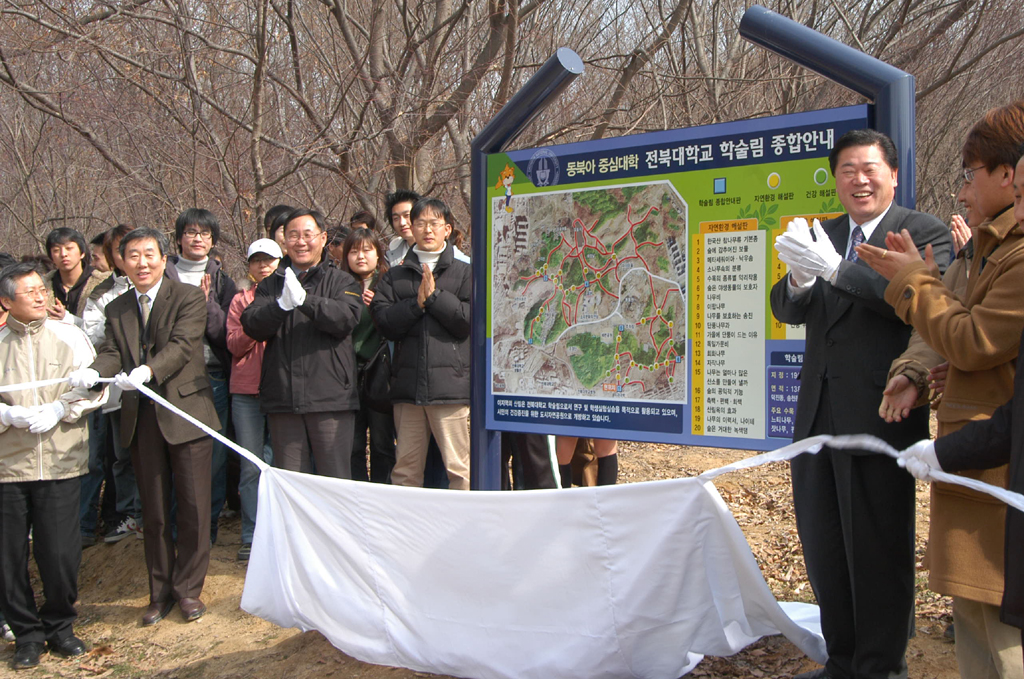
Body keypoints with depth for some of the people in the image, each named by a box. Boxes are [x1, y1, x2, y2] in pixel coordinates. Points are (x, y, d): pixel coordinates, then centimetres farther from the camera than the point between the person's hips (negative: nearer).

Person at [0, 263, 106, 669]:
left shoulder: (69, 337, 4)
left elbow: (94, 389, 5)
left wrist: (58, 410, -9)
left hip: (60, 462, 0)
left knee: (61, 554, 2)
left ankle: (60, 625, 25)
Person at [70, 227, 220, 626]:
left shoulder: (189, 298, -4)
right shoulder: (117, 309, 13)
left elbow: (180, 346, -18)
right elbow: (111, 351, 1)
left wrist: (147, 372, -35)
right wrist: (93, 372, -22)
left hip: (185, 414, -4)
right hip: (141, 419, 4)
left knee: (193, 506, 2)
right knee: (153, 511, 12)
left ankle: (188, 589, 17)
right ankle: (161, 592, 24)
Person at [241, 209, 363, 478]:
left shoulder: (342, 282, 7)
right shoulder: (271, 284, 15)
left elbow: (346, 318, -12)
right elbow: (252, 325, 0)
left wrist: (304, 300, -24)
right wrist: (281, 305, -20)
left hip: (330, 398, -3)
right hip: (282, 399, 3)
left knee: (336, 481, -1)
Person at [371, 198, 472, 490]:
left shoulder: (464, 273, 8)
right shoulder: (395, 276, 16)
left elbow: (469, 319, -5)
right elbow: (383, 321, 3)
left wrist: (434, 296, -6)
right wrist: (417, 303, -8)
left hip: (451, 382, -3)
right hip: (408, 385, 3)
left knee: (460, 469, -4)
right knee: (405, 468, 8)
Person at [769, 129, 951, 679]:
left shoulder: (924, 233, -4)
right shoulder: (823, 235, 13)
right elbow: (787, 311, 5)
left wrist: (836, 269, -30)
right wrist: (799, 281, -17)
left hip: (879, 415, -6)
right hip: (818, 413, 7)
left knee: (878, 548, 2)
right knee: (822, 545, 15)